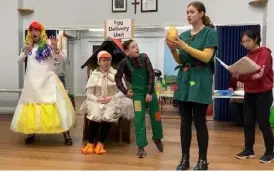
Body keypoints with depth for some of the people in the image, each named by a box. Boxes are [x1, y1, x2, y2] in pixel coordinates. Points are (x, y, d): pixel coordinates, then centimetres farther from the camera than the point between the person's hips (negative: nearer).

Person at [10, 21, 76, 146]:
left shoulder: (48, 44, -2)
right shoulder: (28, 46, 9)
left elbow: (62, 59, -7)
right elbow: (19, 60, 6)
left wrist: (56, 49, -26)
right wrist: (26, 52, -12)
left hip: (47, 80, -3)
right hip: (32, 81, 3)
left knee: (56, 107, -5)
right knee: (31, 108, 5)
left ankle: (66, 135, -1)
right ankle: (31, 134, 21)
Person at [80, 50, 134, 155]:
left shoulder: (116, 74, 5)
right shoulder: (94, 75, 7)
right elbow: (88, 94, 4)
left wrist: (112, 98, -15)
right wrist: (97, 99, -15)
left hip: (113, 102, -1)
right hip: (97, 102, 1)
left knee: (107, 116, -31)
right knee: (94, 116, -29)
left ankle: (100, 143, -18)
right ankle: (90, 143, -18)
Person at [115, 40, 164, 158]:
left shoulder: (144, 57, -12)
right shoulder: (124, 63, -15)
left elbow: (151, 75, -11)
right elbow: (117, 78, -3)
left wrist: (150, 93, -13)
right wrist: (125, 91, -5)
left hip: (150, 91, 2)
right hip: (137, 93, -1)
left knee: (155, 117, 10)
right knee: (139, 119, -5)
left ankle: (157, 139, 35)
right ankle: (141, 146, 5)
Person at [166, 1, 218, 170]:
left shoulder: (210, 32, -2)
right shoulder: (184, 35, 14)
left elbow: (206, 57, -14)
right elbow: (180, 61, 14)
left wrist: (183, 46, -19)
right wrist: (173, 49, -5)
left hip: (200, 81, -5)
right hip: (184, 80, 5)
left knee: (199, 122, -1)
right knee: (185, 121, 7)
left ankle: (203, 160, 11)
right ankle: (185, 158, 16)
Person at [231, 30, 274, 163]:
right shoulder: (248, 56, 14)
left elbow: (260, 73, -19)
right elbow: (246, 75, 12)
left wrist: (241, 75, -30)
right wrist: (238, 75, -10)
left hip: (263, 94, -6)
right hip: (249, 94, 7)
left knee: (263, 124, -2)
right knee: (248, 123, 6)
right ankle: (248, 150, 15)